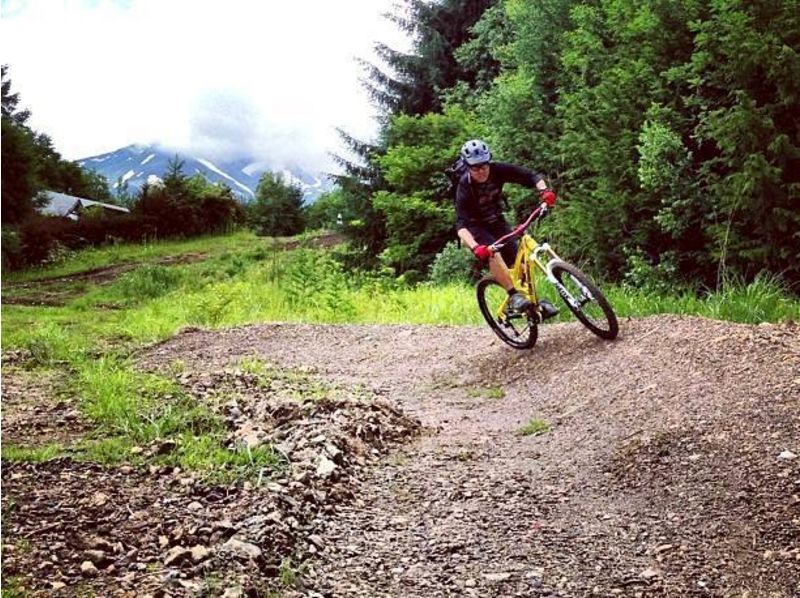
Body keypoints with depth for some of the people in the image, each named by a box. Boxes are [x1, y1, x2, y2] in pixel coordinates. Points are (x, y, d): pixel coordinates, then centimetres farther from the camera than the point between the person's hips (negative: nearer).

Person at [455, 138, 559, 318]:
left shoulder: (498, 170, -20)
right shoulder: (465, 186, -29)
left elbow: (531, 176, -18)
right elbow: (461, 224, -37)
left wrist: (544, 190, -39)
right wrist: (475, 247, -53)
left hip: (497, 222, 4)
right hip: (476, 226, -4)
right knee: (493, 253, -32)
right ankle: (514, 296, -27)